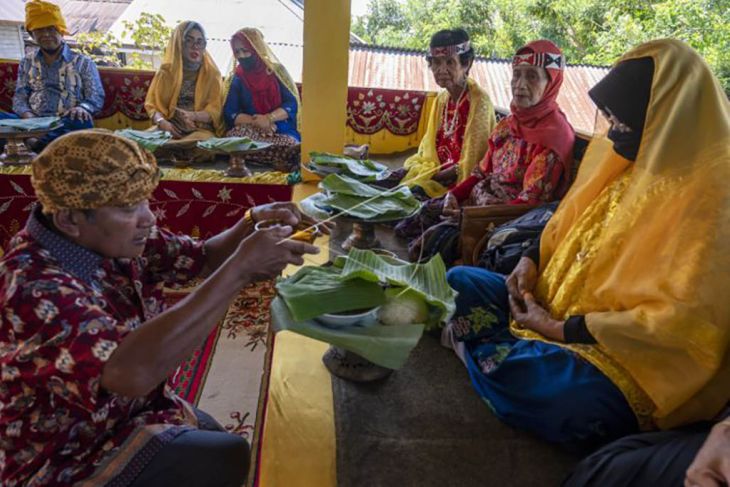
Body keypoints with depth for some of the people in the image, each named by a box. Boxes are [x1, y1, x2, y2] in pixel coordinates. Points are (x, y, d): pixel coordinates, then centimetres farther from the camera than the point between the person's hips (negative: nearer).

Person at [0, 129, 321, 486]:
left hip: (131, 410, 8)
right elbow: (134, 371, -49)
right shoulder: (32, 288, -35)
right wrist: (241, 268, -45)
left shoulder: (115, 239, -10)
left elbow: (203, 258, 2)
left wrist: (252, 222, -20)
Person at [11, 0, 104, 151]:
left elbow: (96, 97, 4)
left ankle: (36, 144, -49)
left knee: (81, 122, -40)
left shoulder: (83, 62, 13)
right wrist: (27, 115, -10)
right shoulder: (27, 63, 23)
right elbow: (19, 97, 15)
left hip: (68, 122, -2)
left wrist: (82, 108, -21)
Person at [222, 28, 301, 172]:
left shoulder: (276, 70, 8)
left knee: (291, 143, -42)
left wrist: (268, 118, -18)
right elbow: (230, 114, 2)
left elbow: (292, 105, -1)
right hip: (253, 133, 4)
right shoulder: (236, 78, 12)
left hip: (283, 133, -3)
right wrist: (255, 121, -15)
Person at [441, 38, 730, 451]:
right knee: (460, 280, 8)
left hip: (627, 354, -7)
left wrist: (563, 329, -23)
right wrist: (533, 260, -1)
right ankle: (521, 351, -6)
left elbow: (684, 319, -26)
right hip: (555, 303, 8)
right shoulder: (633, 162, 3)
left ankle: (471, 343, -4)